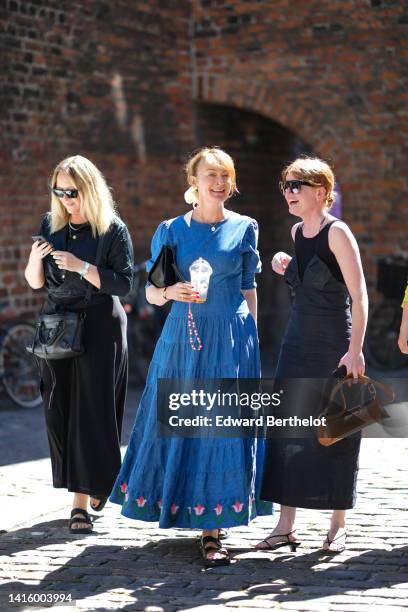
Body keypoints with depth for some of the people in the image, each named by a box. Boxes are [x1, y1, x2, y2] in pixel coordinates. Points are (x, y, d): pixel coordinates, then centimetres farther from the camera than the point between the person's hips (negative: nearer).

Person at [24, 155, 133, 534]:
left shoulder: (113, 230, -4)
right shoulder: (50, 225, 9)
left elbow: (123, 283, -10)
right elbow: (35, 282, 11)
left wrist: (81, 267, -19)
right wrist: (35, 258, -10)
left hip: (99, 330, -4)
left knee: (91, 413, -6)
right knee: (59, 413, 1)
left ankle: (82, 502, -3)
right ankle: (86, 491, 15)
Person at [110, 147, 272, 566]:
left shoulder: (244, 229, 5)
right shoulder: (171, 230, 5)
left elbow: (249, 288, 10)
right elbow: (151, 292, 8)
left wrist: (251, 338, 6)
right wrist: (170, 291, -14)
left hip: (231, 338, -1)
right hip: (183, 338, 1)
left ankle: (211, 531, -3)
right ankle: (180, 511, 25)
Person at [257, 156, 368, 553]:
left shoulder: (337, 232, -13)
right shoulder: (297, 232, 9)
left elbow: (359, 295, -17)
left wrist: (355, 350, -22)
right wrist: (287, 269, 7)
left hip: (334, 345, -7)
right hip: (297, 342, 7)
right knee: (287, 429, 3)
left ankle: (338, 525, 13)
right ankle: (285, 526, 9)